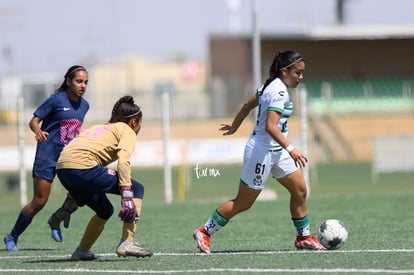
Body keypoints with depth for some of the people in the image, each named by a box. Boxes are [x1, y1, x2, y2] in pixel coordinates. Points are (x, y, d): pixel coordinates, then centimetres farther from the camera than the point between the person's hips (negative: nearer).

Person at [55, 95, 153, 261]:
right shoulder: (127, 131, 11)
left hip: (62, 168, 8)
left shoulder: (102, 127, 34)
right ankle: (126, 243, -5)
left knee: (105, 211, 26)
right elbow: (123, 160, -8)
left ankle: (81, 252, 27)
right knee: (137, 189, 4)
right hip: (83, 166, -8)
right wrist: (126, 195, -17)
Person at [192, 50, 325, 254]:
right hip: (262, 151, -10)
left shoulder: (271, 86, 9)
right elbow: (270, 126, -32)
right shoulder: (279, 92, -21)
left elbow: (248, 105, 21)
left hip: (277, 152, 10)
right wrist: (291, 149, -37)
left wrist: (234, 127, 34)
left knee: (300, 190, 6)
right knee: (243, 203, 0)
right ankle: (204, 232, 11)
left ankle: (303, 237, 16)